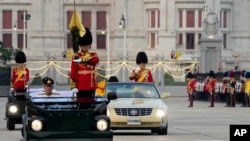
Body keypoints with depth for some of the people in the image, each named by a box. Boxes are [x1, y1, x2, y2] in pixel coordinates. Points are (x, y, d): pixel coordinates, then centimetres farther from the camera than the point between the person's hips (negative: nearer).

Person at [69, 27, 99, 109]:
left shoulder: (93, 55, 7)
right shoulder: (76, 57, 3)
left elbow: (96, 59, -20)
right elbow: (73, 73, -1)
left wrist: (81, 60, -28)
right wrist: (73, 86, -7)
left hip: (90, 86, 1)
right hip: (80, 87, -1)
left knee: (90, 105, 3)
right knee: (81, 105, 0)